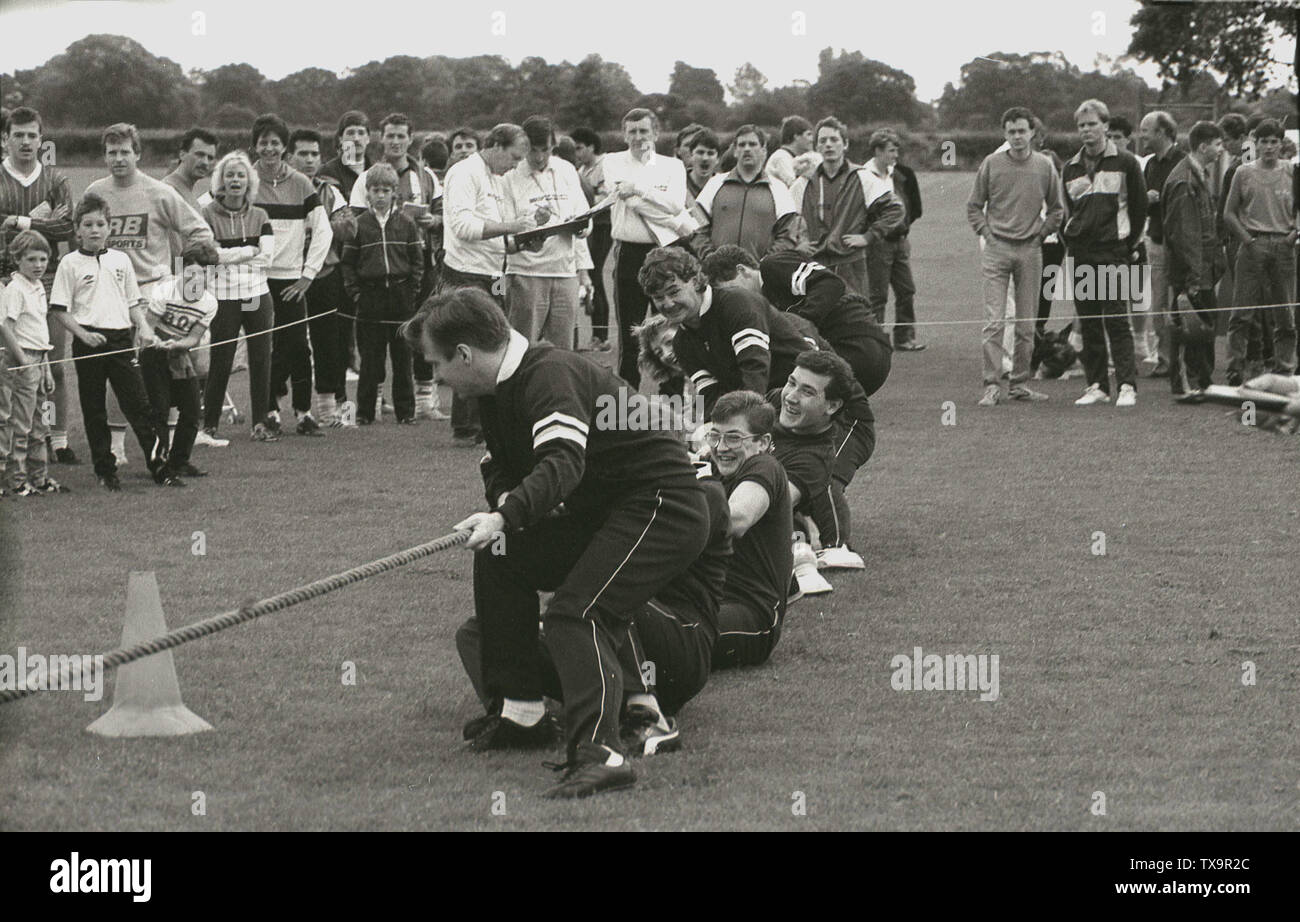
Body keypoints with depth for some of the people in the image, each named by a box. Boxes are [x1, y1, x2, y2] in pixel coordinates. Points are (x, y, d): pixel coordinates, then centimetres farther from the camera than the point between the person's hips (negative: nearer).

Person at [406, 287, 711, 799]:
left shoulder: (552, 375, -23)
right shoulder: (498, 390, 10)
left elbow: (564, 462, -38)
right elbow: (500, 465, 19)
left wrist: (505, 517, -49)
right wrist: (504, 496, -5)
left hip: (664, 509, -10)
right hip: (602, 511, 10)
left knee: (575, 613, -25)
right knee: (498, 561, 14)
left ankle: (598, 751, -38)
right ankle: (519, 709, 17)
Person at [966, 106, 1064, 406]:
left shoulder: (1045, 167, 5)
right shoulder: (991, 164, 2)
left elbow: (1056, 209, 16)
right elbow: (974, 206, 10)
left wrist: (1040, 234, 5)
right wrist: (986, 234, 0)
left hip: (1030, 251, 2)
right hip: (996, 250, -2)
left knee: (1027, 325, 5)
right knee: (994, 322, -8)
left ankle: (1019, 384, 13)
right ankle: (992, 386, -8)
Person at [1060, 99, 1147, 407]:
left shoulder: (1124, 163, 1)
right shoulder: (1071, 168, 13)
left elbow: (1139, 206, 4)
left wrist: (1128, 244, 4)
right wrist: (1070, 240, 10)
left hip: (1112, 252, -5)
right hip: (1080, 253, 5)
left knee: (1116, 321, -10)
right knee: (1088, 322, 5)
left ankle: (1127, 386, -11)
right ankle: (1097, 386, 9)